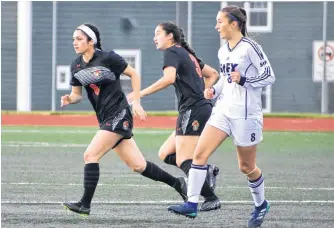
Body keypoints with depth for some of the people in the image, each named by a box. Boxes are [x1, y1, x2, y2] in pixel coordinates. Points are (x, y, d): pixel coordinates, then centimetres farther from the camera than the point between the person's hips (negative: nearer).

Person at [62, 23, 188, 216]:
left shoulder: (107, 58, -12)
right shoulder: (76, 66, 6)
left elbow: (134, 74, -3)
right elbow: (77, 94, 14)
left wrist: (136, 102, -7)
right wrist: (69, 99, -9)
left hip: (119, 115, -7)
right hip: (105, 119, 7)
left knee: (90, 155, -16)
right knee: (138, 165, 9)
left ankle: (85, 204, -12)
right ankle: (176, 183, 25)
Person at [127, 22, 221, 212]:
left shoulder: (172, 52, -4)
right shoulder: (187, 54, 23)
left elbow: (169, 78, -23)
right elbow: (213, 74, 31)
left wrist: (141, 93, -20)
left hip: (193, 110, -10)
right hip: (203, 108, 10)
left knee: (183, 160, -12)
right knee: (165, 154, 10)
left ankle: (211, 199, -17)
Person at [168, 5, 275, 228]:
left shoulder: (250, 47, -12)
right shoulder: (223, 51, 11)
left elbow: (269, 76, -11)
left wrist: (244, 80, -23)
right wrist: (214, 90, 7)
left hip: (246, 114, -7)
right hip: (223, 110, 7)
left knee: (246, 166, 6)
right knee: (199, 153, -10)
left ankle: (261, 205, 31)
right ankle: (191, 204, -11)